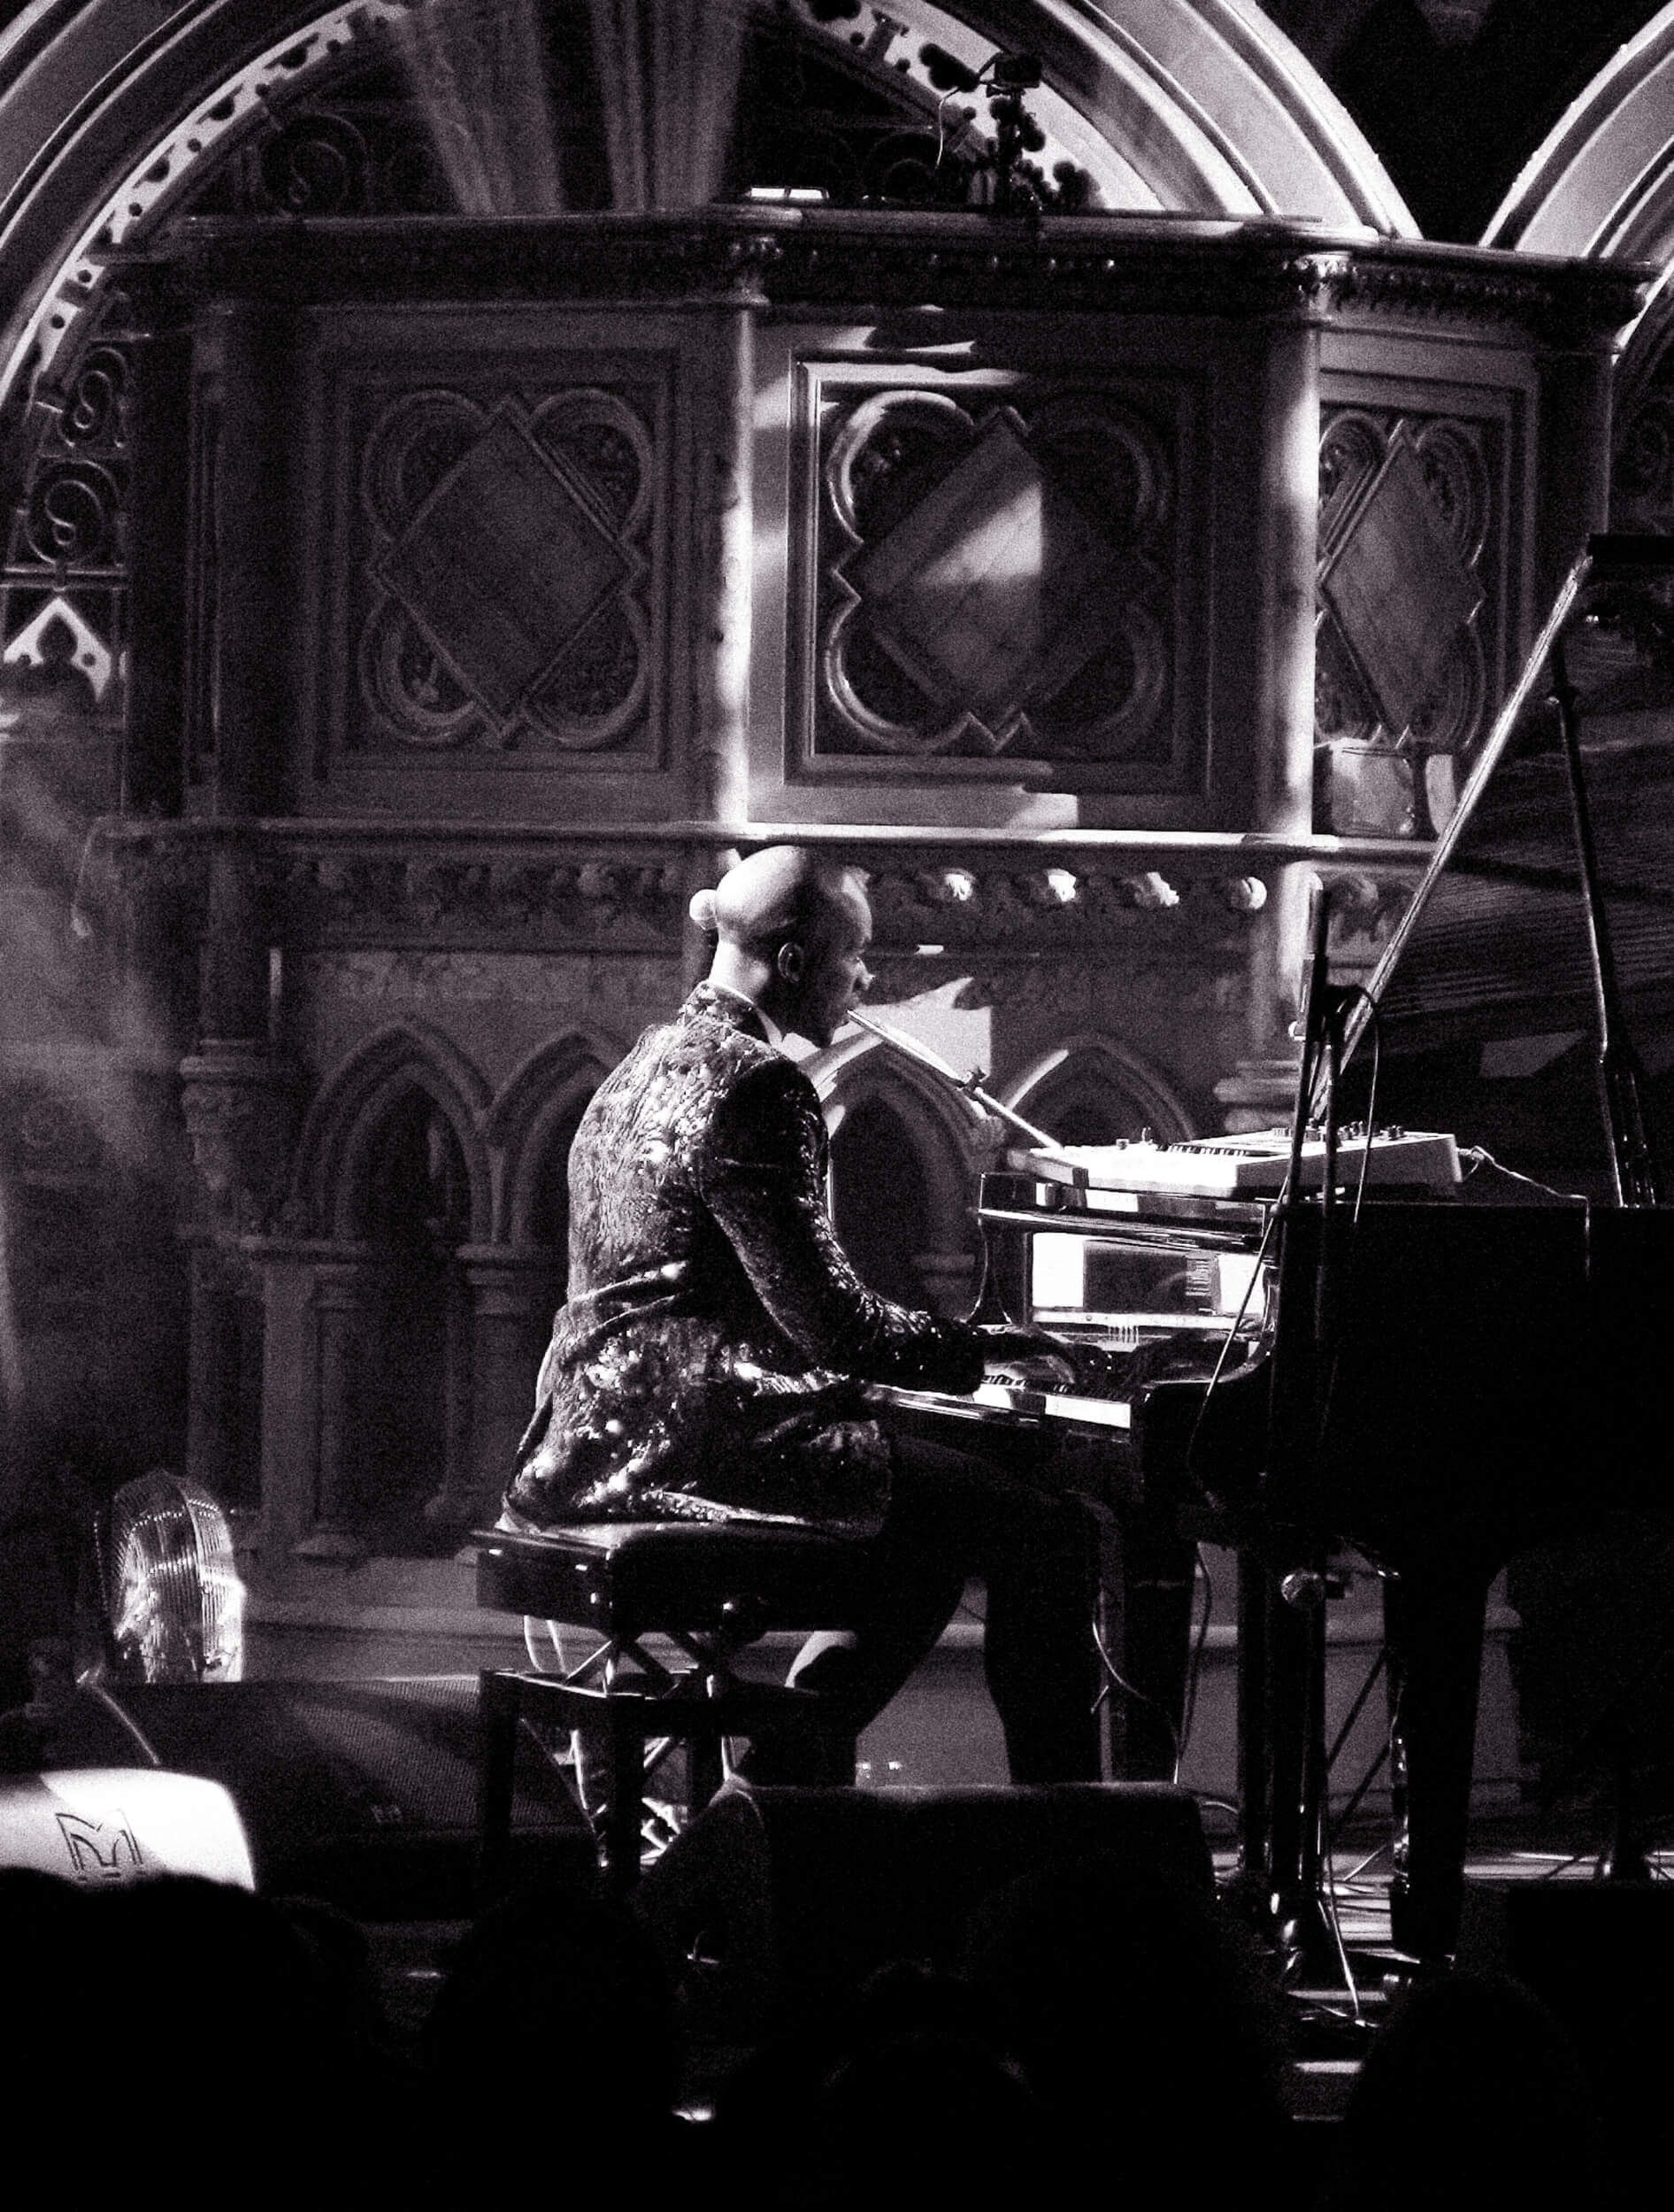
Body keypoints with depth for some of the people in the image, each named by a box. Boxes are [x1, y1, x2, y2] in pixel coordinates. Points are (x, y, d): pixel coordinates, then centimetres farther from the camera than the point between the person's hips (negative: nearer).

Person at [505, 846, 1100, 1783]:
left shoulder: (650, 1066, 18)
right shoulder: (756, 1084, -13)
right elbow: (824, 1313, -17)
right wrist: (981, 1349, -3)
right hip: (701, 1441, -10)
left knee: (938, 1523, 28)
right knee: (1048, 1530, -8)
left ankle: (788, 1770, 23)